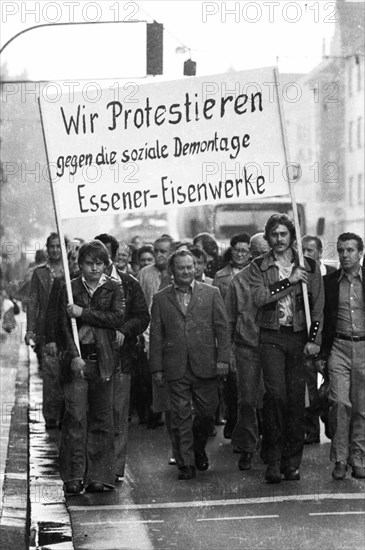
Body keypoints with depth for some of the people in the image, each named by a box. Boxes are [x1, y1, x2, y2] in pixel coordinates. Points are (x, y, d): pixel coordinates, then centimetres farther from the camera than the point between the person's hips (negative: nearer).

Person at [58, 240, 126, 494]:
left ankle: (99, 476, 7)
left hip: (103, 360, 0)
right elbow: (65, 326, 1)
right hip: (77, 360, 0)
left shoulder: (114, 288, 7)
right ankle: (74, 476, -3)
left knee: (102, 419, 2)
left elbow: (118, 318, -9)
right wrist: (74, 356, -12)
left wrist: (83, 313, -11)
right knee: (75, 416, -7)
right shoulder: (70, 288, 7)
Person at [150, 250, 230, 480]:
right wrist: (157, 368, 1)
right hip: (176, 368, 0)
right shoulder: (161, 299, 8)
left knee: (207, 411, 4)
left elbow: (222, 328, 5)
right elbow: (156, 336, 7)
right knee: (180, 417, -1)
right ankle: (186, 464, 5)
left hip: (205, 365, 0)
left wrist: (223, 358, -4)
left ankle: (198, 448, 31)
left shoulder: (211, 294, 7)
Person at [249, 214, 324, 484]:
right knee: (275, 394, -12)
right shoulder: (259, 266, 5)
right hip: (272, 337, -1)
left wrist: (314, 339, -2)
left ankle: (292, 461, 8)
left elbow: (318, 306, 6)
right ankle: (273, 460, -6)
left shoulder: (309, 265, 8)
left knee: (296, 399, 1)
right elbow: (259, 297, -11)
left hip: (300, 338, 1)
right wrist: (290, 281, -14)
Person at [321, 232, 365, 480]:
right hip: (339, 347, 0)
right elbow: (321, 318, 9)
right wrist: (322, 351, 3)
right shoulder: (329, 282, 6)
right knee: (340, 402, -11)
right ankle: (339, 458, -2)